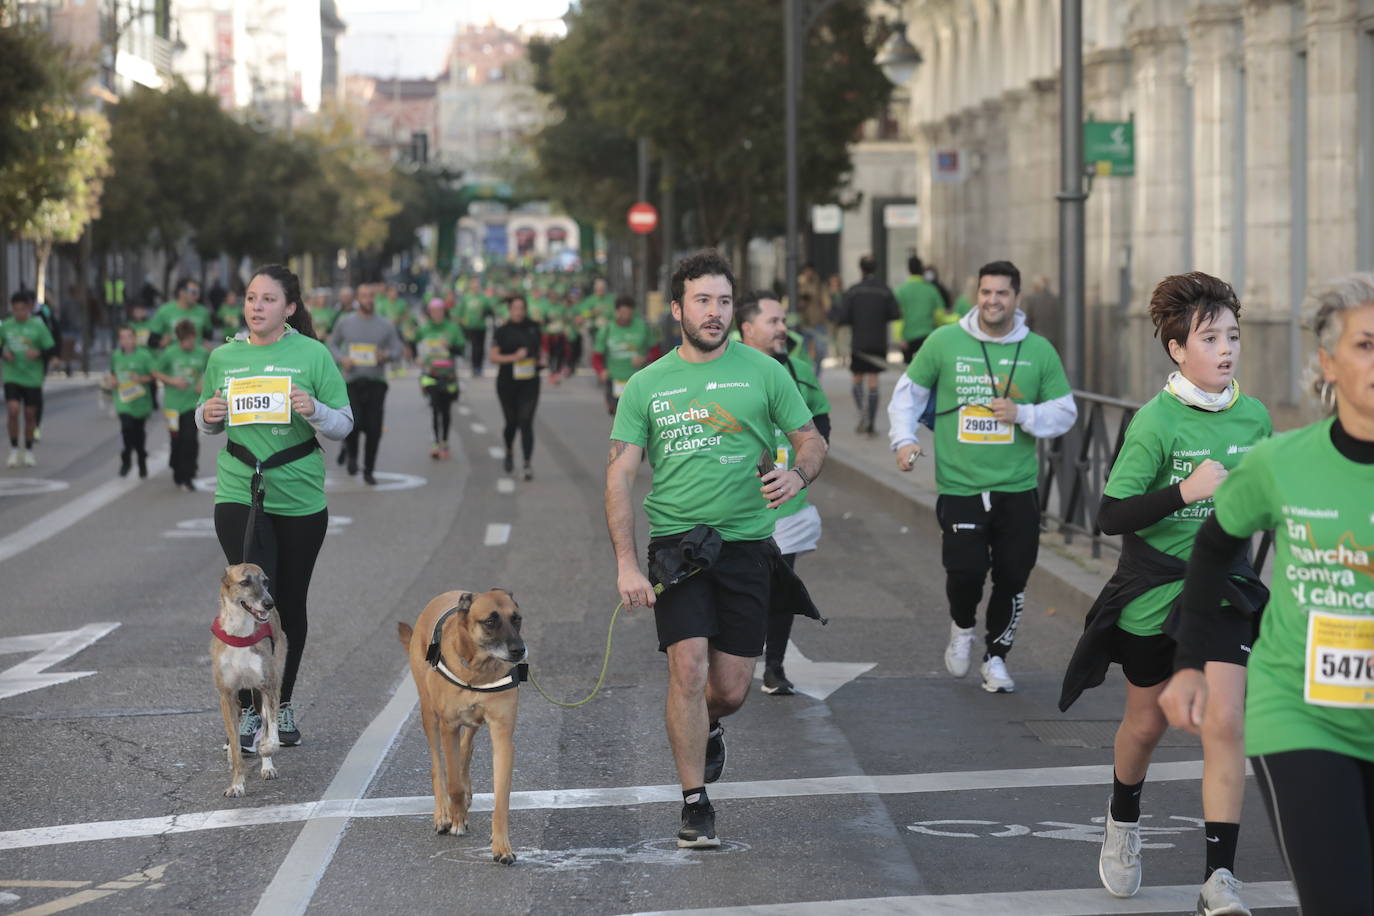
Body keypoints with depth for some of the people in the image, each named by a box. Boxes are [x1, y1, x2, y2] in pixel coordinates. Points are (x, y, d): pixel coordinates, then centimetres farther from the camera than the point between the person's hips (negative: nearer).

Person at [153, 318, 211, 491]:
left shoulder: (203, 354, -2)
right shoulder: (169, 354, -5)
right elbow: (155, 372, 3)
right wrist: (172, 381, -11)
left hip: (194, 404, 0)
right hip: (173, 403, 0)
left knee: (191, 439, -12)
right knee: (177, 440, 8)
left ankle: (188, 476, -4)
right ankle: (177, 473, 28)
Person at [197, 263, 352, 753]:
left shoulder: (313, 355, -2)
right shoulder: (223, 357, 6)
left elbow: (344, 424, 0)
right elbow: (208, 423, 19)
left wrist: (314, 410, -20)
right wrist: (208, 415, -4)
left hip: (299, 497, 0)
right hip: (239, 495, 0)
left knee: (290, 604, 10)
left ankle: (282, 704, 27)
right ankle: (248, 709, -4)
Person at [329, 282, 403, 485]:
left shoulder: (386, 326, 7)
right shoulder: (344, 322, 6)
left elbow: (397, 350, 8)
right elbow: (332, 344, 14)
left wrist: (386, 355, -14)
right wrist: (342, 358, -6)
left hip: (376, 383, 1)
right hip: (352, 382, -1)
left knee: (374, 429, -1)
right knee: (354, 424, -14)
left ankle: (368, 471, 13)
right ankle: (351, 455, 18)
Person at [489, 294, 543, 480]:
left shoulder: (534, 328, 7)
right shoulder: (502, 331, -1)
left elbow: (541, 348, 24)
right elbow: (493, 357, -7)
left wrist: (541, 359, 3)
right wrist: (513, 357, -20)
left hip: (529, 382, 1)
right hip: (507, 382, -1)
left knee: (526, 422, -10)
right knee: (511, 422, 10)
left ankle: (527, 464, -14)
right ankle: (509, 452, 40)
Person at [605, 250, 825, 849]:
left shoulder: (763, 372, 3)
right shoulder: (646, 385, 4)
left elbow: (812, 441, 9)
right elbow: (620, 475, 2)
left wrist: (798, 474, -17)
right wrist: (626, 565, -9)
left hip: (745, 545, 1)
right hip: (675, 545, 0)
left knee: (730, 689, 3)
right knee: (688, 668, -15)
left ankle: (707, 732, 40)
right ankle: (695, 806, -4)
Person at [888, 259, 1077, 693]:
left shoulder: (1039, 351, 4)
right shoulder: (944, 342, 0)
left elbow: (1065, 411, 9)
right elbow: (908, 391, 12)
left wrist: (1022, 414, -9)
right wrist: (904, 438, -2)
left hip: (1018, 489, 2)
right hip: (959, 487, -2)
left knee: (1012, 577, 2)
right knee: (965, 572, -14)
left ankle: (995, 657, 23)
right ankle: (962, 627, 20)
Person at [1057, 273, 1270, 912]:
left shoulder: (1255, 416, -1)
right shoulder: (1156, 422, -16)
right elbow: (1111, 516, -21)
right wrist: (1186, 491, -30)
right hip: (1154, 591, -2)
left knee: (1224, 722, -14)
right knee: (1146, 724, 17)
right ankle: (1123, 823, 48)